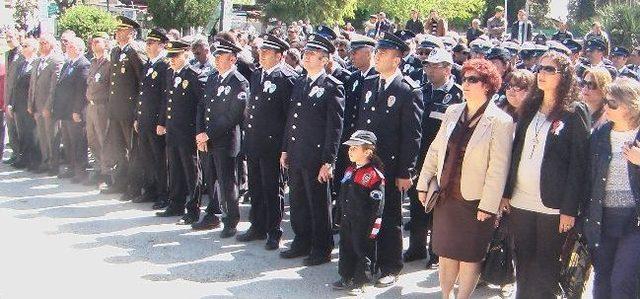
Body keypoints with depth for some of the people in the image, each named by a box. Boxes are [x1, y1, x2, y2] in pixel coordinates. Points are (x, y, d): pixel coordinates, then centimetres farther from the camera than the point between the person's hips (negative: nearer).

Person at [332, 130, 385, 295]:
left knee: (362, 250, 3)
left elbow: (377, 203, -17)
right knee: (346, 248, 15)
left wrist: (373, 227, -19)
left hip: (363, 223, -8)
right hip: (347, 220, 8)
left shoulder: (374, 175, -17)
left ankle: (359, 282, 14)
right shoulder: (350, 170, 9)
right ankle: (346, 278, 28)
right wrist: (342, 217, 19)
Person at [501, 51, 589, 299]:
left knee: (545, 267, 4)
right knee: (523, 261, 12)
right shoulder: (530, 109, 12)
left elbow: (578, 164, -9)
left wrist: (569, 209, -13)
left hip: (552, 205, -5)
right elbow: (516, 153, 12)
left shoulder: (574, 114, -5)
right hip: (520, 202, 5)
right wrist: (506, 193, 7)